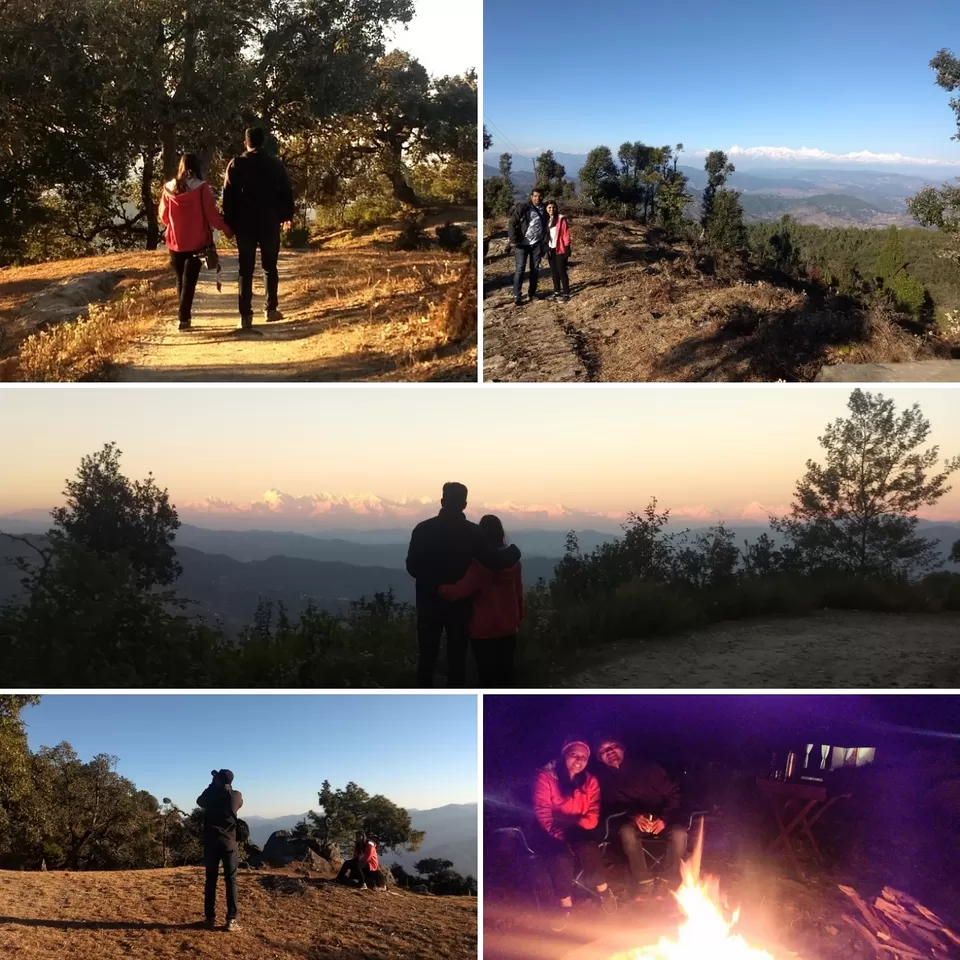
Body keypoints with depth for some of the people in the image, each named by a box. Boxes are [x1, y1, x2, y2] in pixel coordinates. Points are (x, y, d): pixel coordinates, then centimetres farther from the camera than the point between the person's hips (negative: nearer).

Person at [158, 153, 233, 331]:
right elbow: (211, 214, -10)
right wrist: (226, 229, 4)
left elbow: (163, 216, 8)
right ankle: (184, 318, -7)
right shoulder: (202, 188, -9)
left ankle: (183, 313, 25)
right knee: (189, 280, 1)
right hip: (196, 241, -3)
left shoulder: (169, 188, 1)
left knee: (180, 279, 17)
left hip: (175, 242, 3)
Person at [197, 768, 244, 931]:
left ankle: (210, 918, 7)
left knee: (211, 880, 7)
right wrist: (227, 787, 21)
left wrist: (213, 785, 21)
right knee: (231, 880, 1)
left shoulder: (210, 793, -2)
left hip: (211, 842, 1)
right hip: (229, 842, -1)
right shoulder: (236, 795, -2)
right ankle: (231, 919, -5)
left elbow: (200, 801, 22)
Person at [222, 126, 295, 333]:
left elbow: (228, 196, -3)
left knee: (246, 270, 0)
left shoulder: (236, 165, -2)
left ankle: (246, 315, -5)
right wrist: (286, 216, 18)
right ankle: (271, 309, 15)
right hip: (269, 223, 1)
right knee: (270, 267, 15)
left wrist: (229, 222, 3)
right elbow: (286, 193, 5)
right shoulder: (275, 164, 1)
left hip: (244, 224, -1)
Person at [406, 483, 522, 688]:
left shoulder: (423, 529, -7)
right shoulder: (473, 532, -8)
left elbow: (412, 566, -4)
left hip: (430, 605, 1)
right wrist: (513, 551, 4)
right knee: (457, 660, 8)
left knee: (427, 659, 10)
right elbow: (494, 562, -16)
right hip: (459, 606, 0)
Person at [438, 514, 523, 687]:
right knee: (505, 671, 13)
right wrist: (518, 617, 20)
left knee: (487, 673, 1)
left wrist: (439, 588, -12)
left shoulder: (480, 563, -18)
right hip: (508, 627, 5)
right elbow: (518, 592, 9)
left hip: (484, 629, -5)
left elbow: (462, 590, -24)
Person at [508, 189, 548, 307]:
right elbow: (512, 223, -7)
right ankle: (517, 297, -6)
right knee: (520, 269, -6)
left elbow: (545, 227, 14)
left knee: (535, 269, 9)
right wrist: (513, 240, -14)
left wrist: (544, 243, 6)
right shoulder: (522, 208, -5)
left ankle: (532, 293, 21)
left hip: (537, 244, 4)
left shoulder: (543, 211, 8)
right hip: (522, 243, -4)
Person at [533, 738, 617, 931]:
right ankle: (565, 904, -16)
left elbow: (592, 817, 1)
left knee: (588, 848, -32)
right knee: (561, 856, -35)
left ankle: (603, 891, -9)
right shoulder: (546, 777, -6)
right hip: (551, 833, -3)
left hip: (577, 832, 3)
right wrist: (559, 833, -27)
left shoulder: (590, 781, 7)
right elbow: (542, 813, -12)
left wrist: (573, 826, -19)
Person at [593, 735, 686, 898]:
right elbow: (608, 807, -2)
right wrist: (633, 816, -20)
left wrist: (664, 818, -18)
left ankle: (669, 882, -18)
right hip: (634, 822, 0)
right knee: (626, 832, -35)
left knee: (679, 833, -31)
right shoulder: (603, 778, 0)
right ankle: (644, 882, -26)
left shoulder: (647, 767, -3)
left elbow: (673, 793, -2)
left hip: (660, 819, 0)